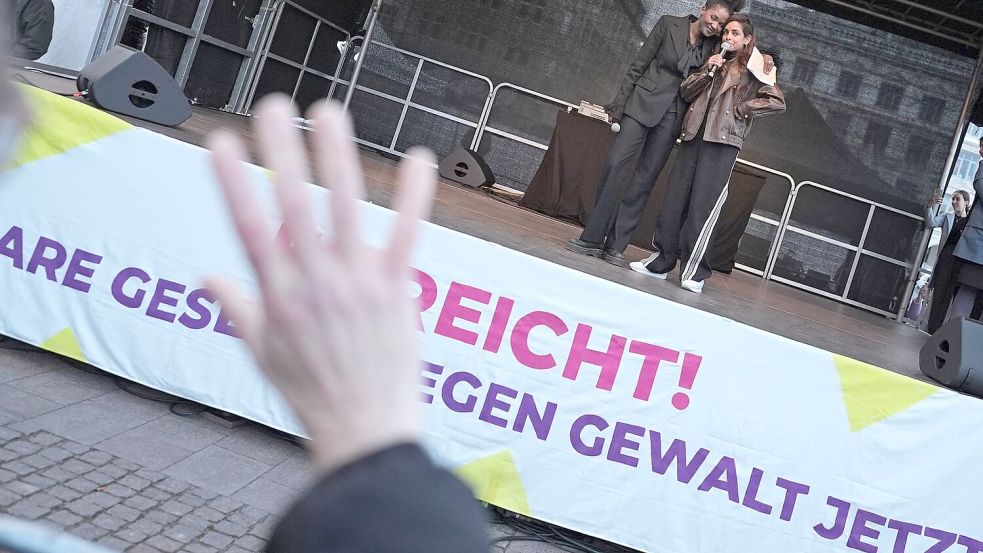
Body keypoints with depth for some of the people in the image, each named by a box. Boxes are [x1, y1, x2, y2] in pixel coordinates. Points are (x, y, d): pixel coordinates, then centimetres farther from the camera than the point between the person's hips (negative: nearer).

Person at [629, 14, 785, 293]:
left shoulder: (752, 69, 5)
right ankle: (661, 260, 7)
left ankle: (694, 271, -7)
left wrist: (740, 108, -5)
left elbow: (777, 102, -5)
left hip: (723, 141, -5)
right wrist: (707, 72, -2)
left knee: (703, 205, -9)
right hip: (694, 135, 5)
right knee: (675, 199, 2)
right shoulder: (714, 63, 21)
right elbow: (686, 92, 12)